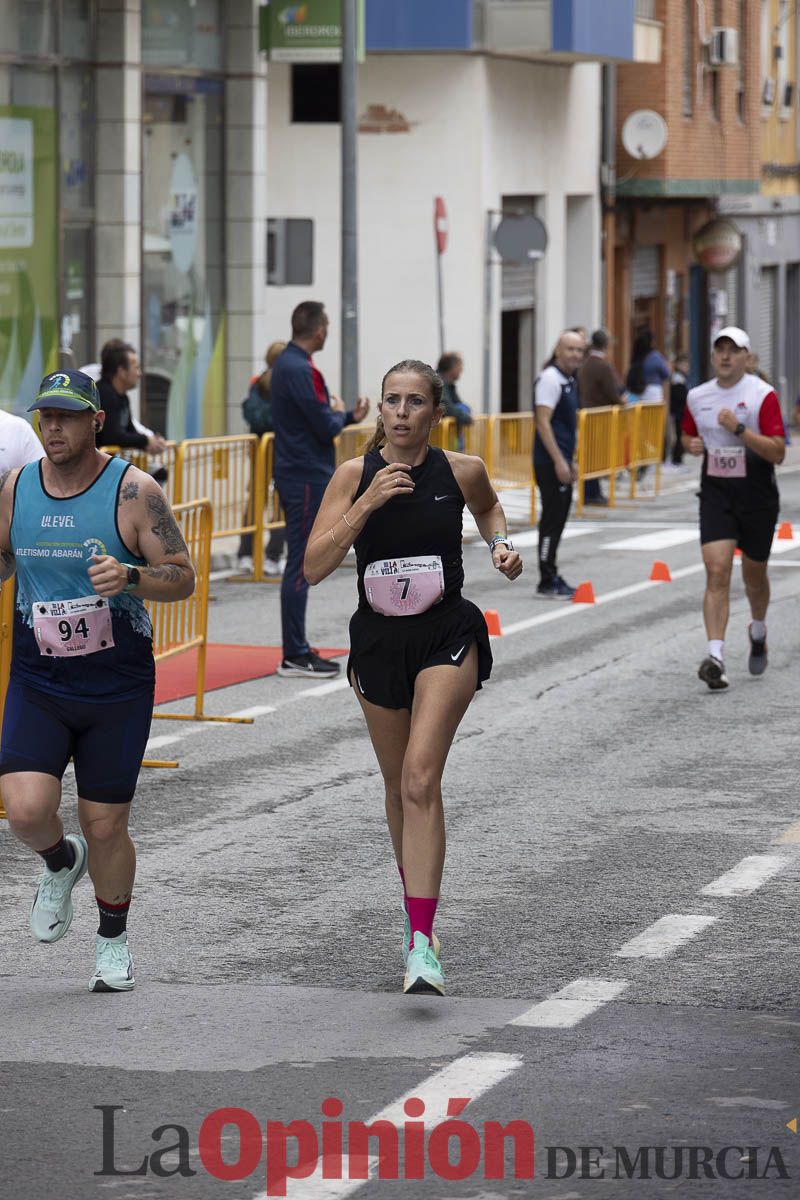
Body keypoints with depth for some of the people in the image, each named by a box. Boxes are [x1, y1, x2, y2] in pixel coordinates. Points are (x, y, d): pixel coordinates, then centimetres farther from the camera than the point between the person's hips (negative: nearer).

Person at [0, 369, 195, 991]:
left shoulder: (134, 491, -9)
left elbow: (183, 578, -9)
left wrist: (129, 577, -28)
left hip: (117, 688, -2)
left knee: (105, 826, 4)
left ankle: (113, 940, 29)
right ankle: (62, 862, 19)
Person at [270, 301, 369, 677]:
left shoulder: (289, 364, 14)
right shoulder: (298, 370, -18)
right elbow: (325, 427, -20)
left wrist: (348, 416, 8)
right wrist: (340, 414, 0)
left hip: (301, 475, 10)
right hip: (306, 479, -10)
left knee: (301, 564, 13)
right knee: (300, 565, -7)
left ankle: (297, 649, 18)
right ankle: (294, 656, -5)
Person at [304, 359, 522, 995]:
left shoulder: (462, 471, -5)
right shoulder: (355, 475, -6)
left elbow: (489, 508, 20)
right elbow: (314, 566, -15)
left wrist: (502, 544, -1)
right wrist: (368, 503, -23)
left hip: (446, 637, -3)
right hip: (378, 640, 3)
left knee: (421, 779, -19)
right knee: (399, 785, 17)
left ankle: (422, 943, -23)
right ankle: (416, 900, 44)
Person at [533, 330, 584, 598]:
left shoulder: (569, 381, 16)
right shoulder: (550, 379, -13)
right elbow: (542, 422, -19)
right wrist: (559, 461, -22)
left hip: (561, 462, 10)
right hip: (550, 462, -10)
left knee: (558, 518, 13)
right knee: (552, 519, -7)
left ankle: (551, 577, 20)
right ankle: (547, 583, -4)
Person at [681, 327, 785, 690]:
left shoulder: (762, 395, -11)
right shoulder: (697, 397, 4)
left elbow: (777, 453, -17)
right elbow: (688, 436, 23)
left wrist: (739, 429, -26)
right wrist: (691, 444, -1)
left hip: (757, 497, -2)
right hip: (715, 495, 2)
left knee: (754, 575, 14)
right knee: (717, 572, -14)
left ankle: (758, 632, 44)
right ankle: (716, 657, -22)